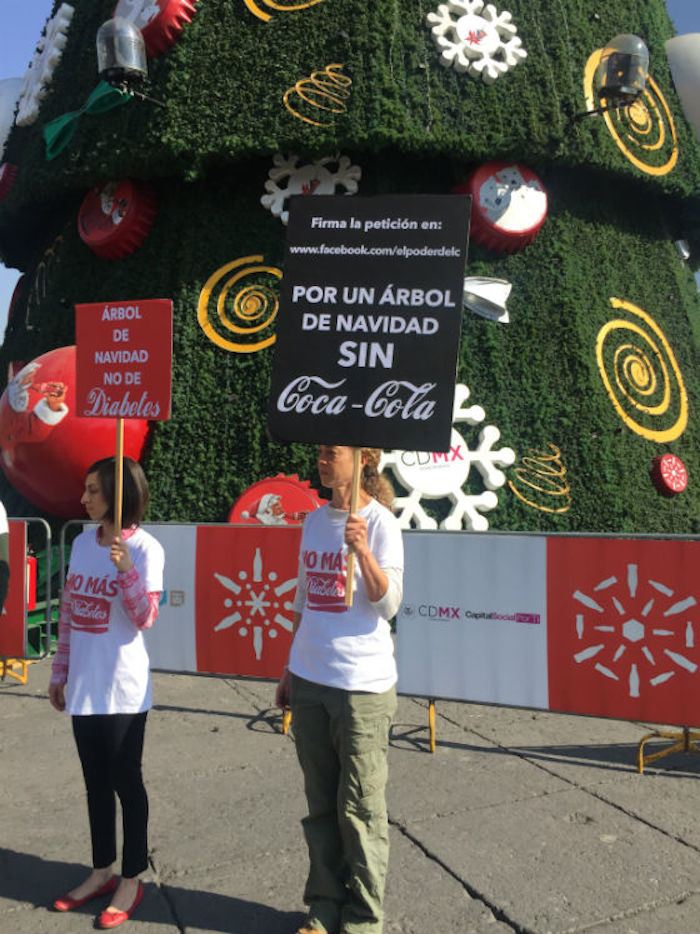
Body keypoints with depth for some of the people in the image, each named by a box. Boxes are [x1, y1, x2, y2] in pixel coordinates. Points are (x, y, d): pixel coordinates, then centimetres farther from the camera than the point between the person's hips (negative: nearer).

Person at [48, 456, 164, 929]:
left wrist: (125, 569, -32)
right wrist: (59, 672, 14)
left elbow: (146, 618, -18)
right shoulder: (82, 543, 5)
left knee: (125, 780, 7)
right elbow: (68, 612, 11)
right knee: (96, 780, 18)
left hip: (123, 688, -6)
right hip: (83, 685, 6)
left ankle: (132, 879, 24)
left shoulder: (145, 549, -14)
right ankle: (102, 871, 34)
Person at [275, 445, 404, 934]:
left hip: (362, 685, -6)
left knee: (360, 809, 5)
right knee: (321, 806, 15)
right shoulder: (313, 520, 10)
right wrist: (290, 669, 19)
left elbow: (388, 604, -16)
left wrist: (362, 551, -31)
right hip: (309, 682, 6)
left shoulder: (379, 522, -9)